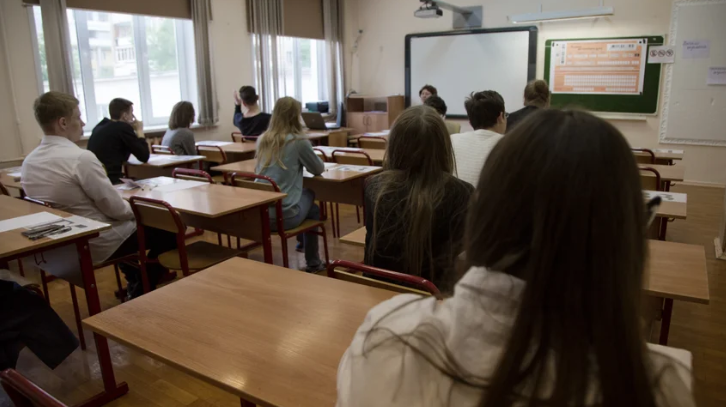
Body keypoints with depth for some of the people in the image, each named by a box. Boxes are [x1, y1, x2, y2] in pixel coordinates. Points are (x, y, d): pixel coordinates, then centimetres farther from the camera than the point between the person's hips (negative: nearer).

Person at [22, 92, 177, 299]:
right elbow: (115, 208, -22)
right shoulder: (81, 158, -25)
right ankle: (141, 292, 21)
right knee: (168, 232, 9)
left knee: (128, 222, 33)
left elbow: (68, 203, 10)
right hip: (97, 245, -8)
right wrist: (136, 209, 0)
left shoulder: (28, 162, 1)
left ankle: (134, 284, 38)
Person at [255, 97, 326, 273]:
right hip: (283, 215, -6)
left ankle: (302, 241, 51)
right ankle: (313, 263, 30)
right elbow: (319, 169, 5)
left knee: (303, 195, 30)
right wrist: (303, 163, 27)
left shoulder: (263, 139, 7)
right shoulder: (298, 141, -10)